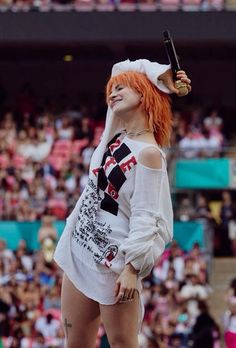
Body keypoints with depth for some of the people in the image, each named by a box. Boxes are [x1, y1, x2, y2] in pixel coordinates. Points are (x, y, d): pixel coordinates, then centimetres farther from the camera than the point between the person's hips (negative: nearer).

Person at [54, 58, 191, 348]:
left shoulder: (148, 153, -14)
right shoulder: (115, 134, 9)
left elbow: (146, 217, -19)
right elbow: (123, 70, 22)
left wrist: (132, 267, -25)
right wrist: (163, 80, 11)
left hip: (112, 258, -9)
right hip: (80, 250, 9)